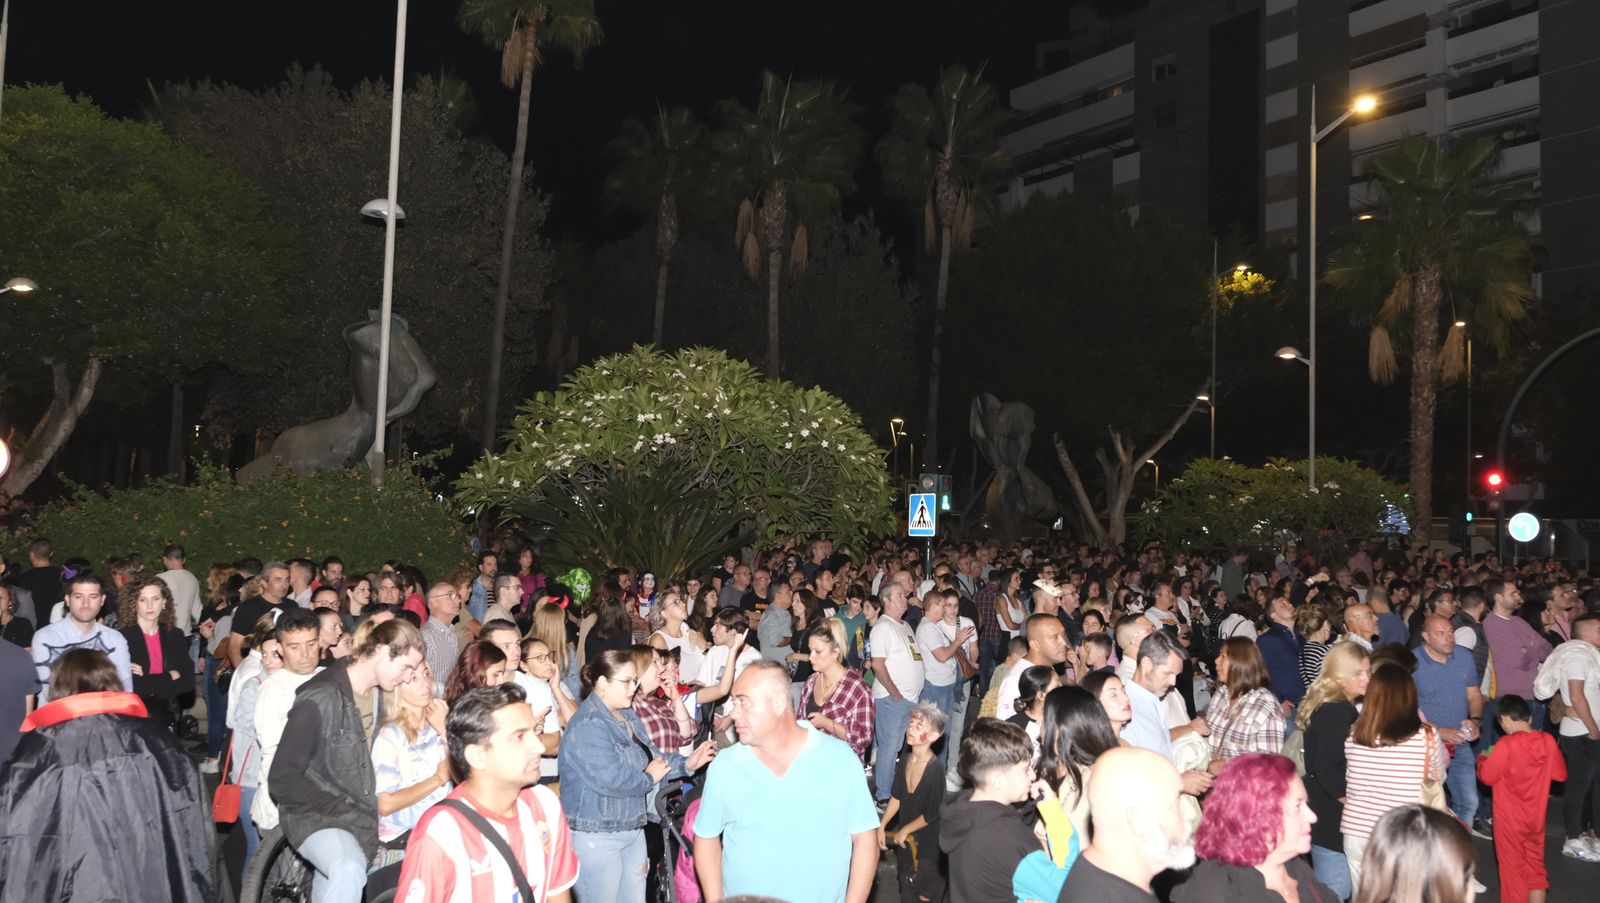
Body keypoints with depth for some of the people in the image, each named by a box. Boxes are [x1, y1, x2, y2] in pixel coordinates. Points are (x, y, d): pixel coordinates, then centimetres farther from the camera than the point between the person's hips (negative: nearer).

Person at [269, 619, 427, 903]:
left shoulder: (378, 697, 3)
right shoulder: (321, 699, -19)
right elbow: (282, 780, -18)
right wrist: (340, 807, -18)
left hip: (360, 819, 7)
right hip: (316, 816, -7)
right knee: (349, 870, -35)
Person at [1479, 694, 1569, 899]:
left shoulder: (1505, 745, -23)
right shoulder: (1548, 740, -7)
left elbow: (1487, 777, -15)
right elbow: (1560, 774, 6)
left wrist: (1483, 759, 3)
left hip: (1510, 821, -5)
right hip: (1536, 819, 5)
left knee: (1513, 867, 9)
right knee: (1535, 866, 17)